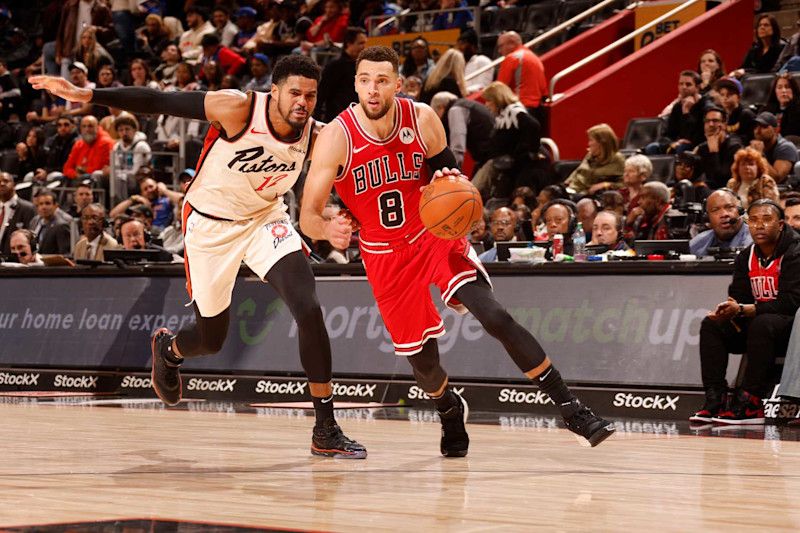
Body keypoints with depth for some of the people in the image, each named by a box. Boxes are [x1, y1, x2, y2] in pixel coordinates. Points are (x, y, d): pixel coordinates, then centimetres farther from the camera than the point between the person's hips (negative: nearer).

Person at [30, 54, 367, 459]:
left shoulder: (315, 138, -15)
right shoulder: (237, 109, -27)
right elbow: (159, 102, -24)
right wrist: (86, 95, -28)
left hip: (264, 218, 3)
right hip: (210, 224, -3)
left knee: (308, 310, -20)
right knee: (212, 339, 9)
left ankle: (326, 429, -12)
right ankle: (167, 348, 50)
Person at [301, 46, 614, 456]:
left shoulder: (422, 120, -12)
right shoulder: (336, 138, -19)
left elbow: (449, 174, 5)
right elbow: (308, 215, -20)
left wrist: (451, 183, -20)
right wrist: (327, 229, -43)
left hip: (436, 235, 0)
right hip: (385, 255, 0)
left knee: (495, 317, -20)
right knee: (422, 360, 5)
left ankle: (571, 410, -15)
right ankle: (450, 413, 42)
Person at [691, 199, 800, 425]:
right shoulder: (746, 258, 9)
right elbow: (739, 298, 6)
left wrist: (742, 310, -26)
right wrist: (729, 311, -21)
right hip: (756, 321, 7)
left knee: (762, 324, -37)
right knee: (711, 325, -11)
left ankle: (749, 403, -36)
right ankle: (714, 400, -22)